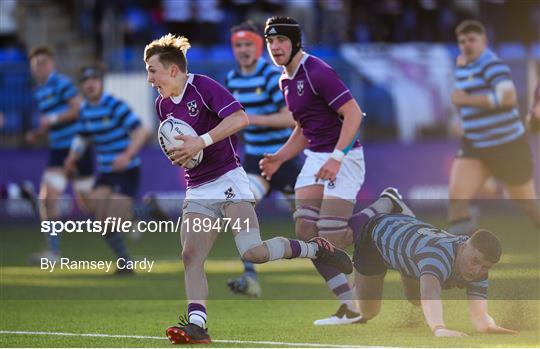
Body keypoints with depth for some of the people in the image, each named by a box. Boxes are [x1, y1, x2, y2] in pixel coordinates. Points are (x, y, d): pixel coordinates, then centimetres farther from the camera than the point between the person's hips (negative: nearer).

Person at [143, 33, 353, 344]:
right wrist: (176, 155, 6)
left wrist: (201, 142, -25)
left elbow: (240, 118, -22)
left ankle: (315, 249, 1)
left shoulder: (203, 86, -9)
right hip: (197, 193, 7)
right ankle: (196, 324, -16)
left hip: (229, 181, -7)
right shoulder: (163, 105, 15)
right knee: (190, 257, -12)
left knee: (253, 252, -22)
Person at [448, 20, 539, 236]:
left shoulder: (492, 65, -17)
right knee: (456, 196, -20)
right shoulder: (463, 67, 8)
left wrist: (467, 100, -29)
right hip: (475, 149, 6)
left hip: (509, 148, -6)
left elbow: (508, 96, -34)